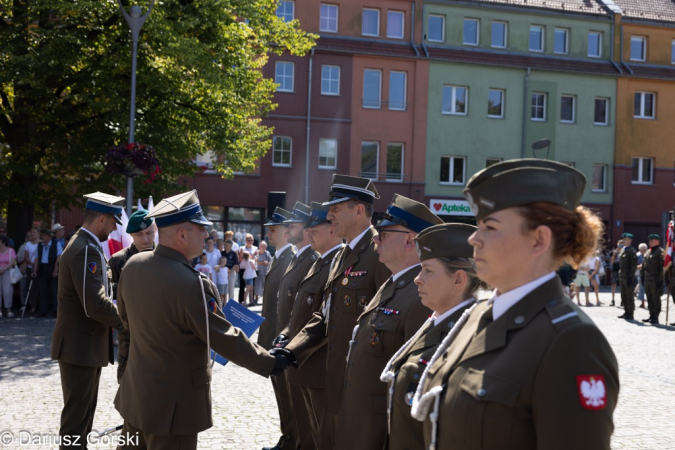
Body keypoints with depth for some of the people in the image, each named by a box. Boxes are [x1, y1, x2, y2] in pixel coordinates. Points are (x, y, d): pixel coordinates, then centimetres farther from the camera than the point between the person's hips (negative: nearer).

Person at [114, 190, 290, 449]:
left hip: (136, 392, 8)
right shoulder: (192, 285, -28)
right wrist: (270, 362, -5)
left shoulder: (133, 265, -4)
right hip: (173, 403, -8)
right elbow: (226, 340, -19)